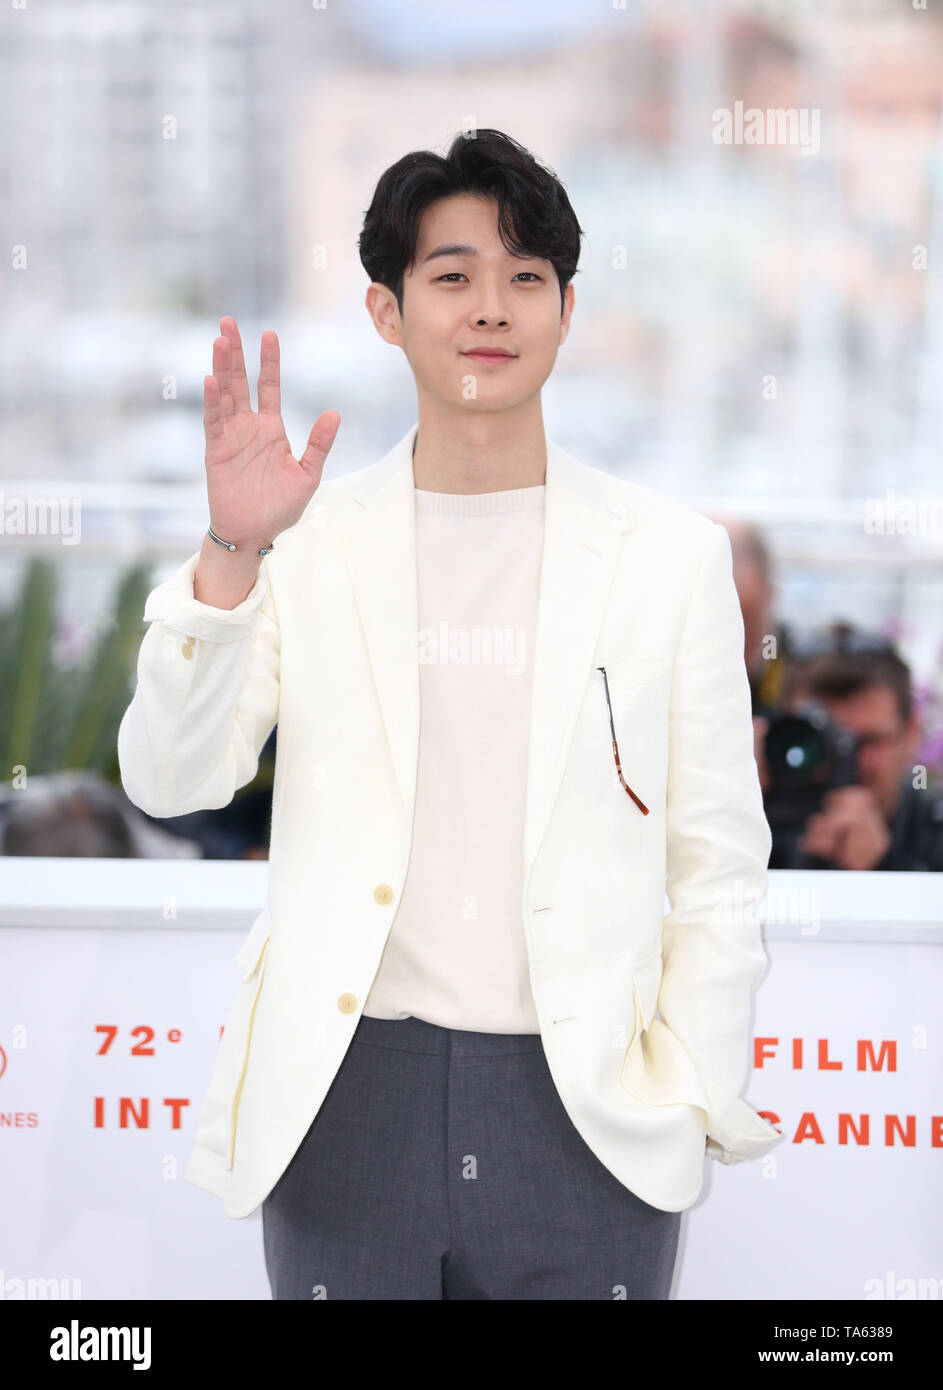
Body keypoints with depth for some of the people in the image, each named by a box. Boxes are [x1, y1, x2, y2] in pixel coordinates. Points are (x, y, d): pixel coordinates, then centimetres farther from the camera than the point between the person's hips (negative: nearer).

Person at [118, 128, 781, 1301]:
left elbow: (719, 863, 5)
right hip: (349, 1102, 0)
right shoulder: (310, 542, 4)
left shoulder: (672, 556, 3)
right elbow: (170, 780, -5)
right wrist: (230, 556, -18)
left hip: (587, 1110, 0)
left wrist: (695, 1097, -2)